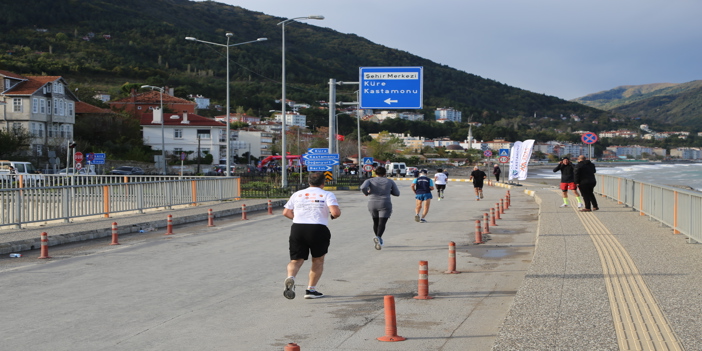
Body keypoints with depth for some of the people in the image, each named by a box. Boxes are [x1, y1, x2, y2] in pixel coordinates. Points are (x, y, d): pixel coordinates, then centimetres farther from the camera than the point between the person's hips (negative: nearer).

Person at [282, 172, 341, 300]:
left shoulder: (297, 194, 15)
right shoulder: (328, 195, 4)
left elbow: (286, 212, 14)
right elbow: (336, 212, -11)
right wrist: (335, 215, 12)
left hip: (297, 228, 2)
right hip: (318, 230, -2)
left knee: (296, 260, 7)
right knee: (318, 260, 17)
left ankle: (290, 277, -23)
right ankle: (311, 289, 15)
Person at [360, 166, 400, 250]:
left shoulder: (370, 181, 2)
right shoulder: (390, 181, 6)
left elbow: (363, 187, -17)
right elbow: (397, 193, 12)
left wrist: (366, 193, 4)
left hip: (373, 205, 2)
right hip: (385, 205, -2)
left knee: (376, 222, 22)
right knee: (382, 224, -10)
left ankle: (379, 240, 30)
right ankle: (378, 237, -36)